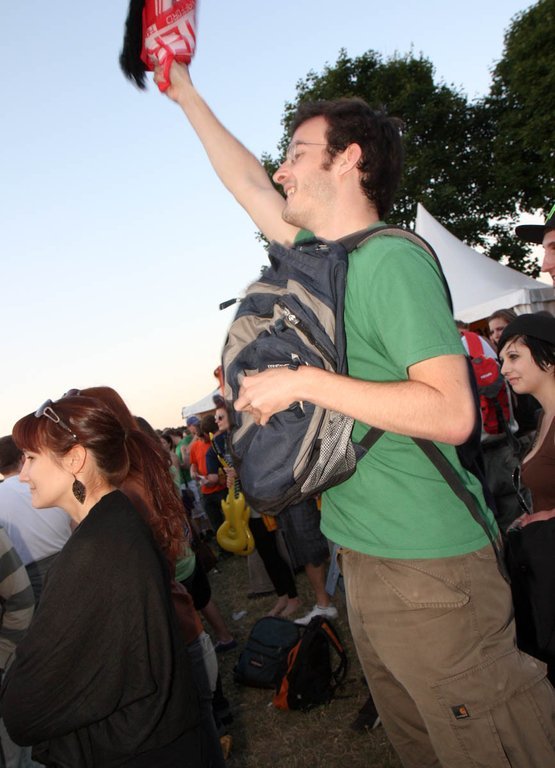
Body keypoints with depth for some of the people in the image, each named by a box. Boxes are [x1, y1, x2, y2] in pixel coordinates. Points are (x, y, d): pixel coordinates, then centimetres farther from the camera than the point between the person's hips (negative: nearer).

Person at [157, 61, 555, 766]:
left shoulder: (391, 260, -15)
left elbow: (451, 412, -22)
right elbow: (251, 187, 24)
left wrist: (304, 382, -21)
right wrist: (185, 94, 34)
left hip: (430, 569, -8)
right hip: (367, 565, 9)